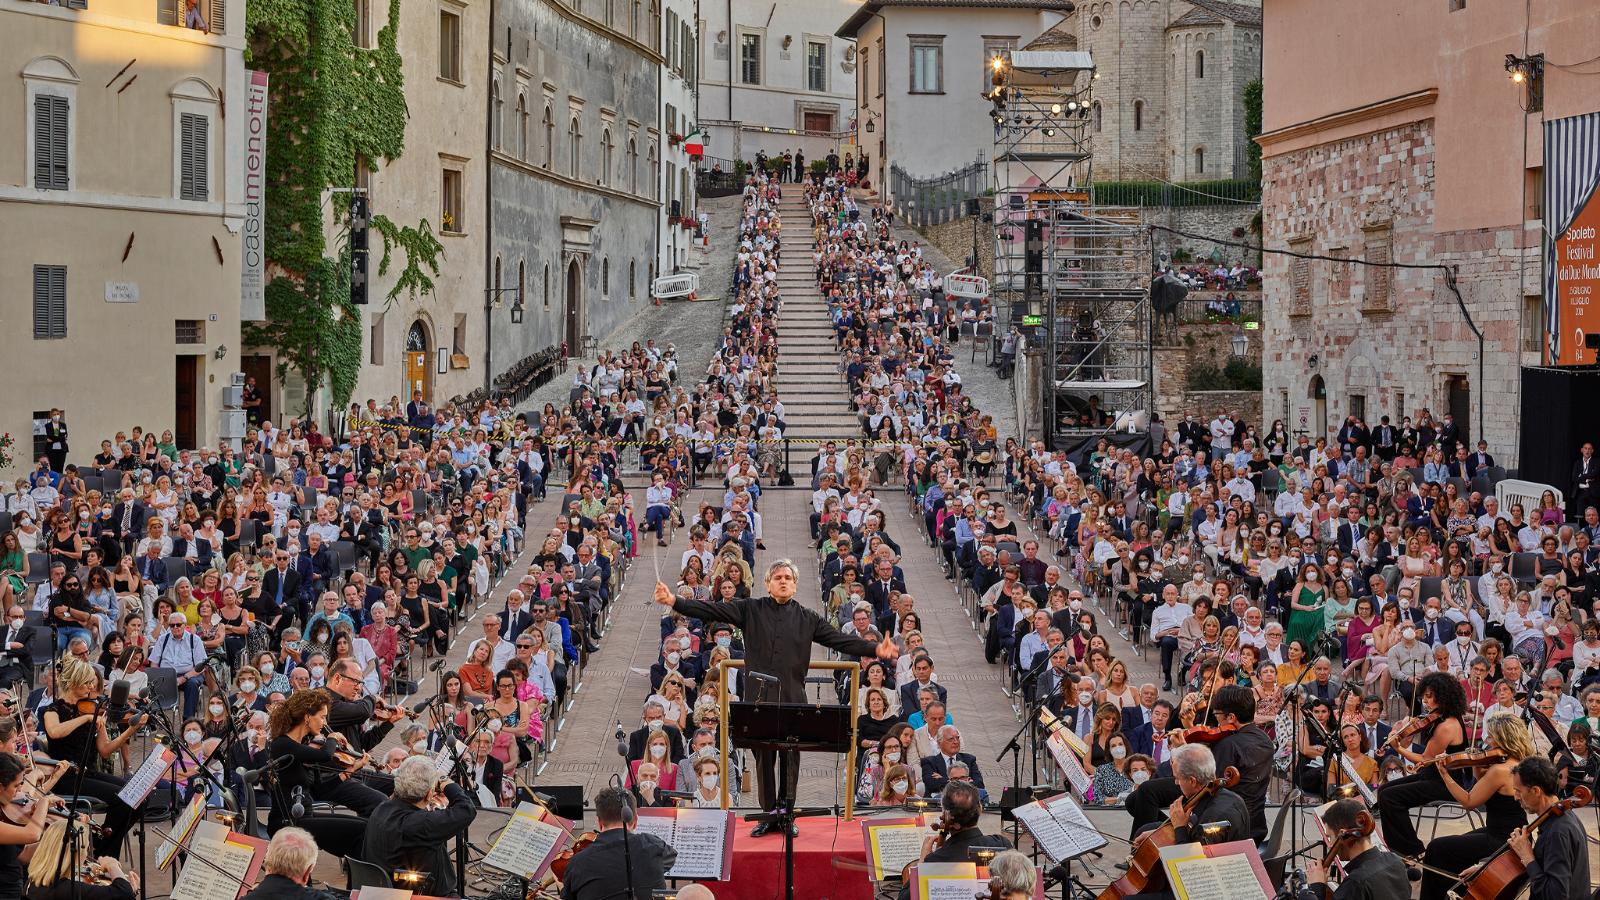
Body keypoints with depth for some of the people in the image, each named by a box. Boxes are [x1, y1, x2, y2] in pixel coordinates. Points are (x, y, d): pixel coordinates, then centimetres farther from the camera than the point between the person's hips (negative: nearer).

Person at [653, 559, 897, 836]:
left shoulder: (807, 619, 11)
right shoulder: (751, 610, 7)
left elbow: (841, 640, 7)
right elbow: (712, 611, -1)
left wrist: (875, 649, -4)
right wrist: (675, 602, -13)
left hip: (793, 700, 1)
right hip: (759, 699, -1)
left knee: (791, 759, 3)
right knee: (763, 758, 3)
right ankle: (768, 814, 13)